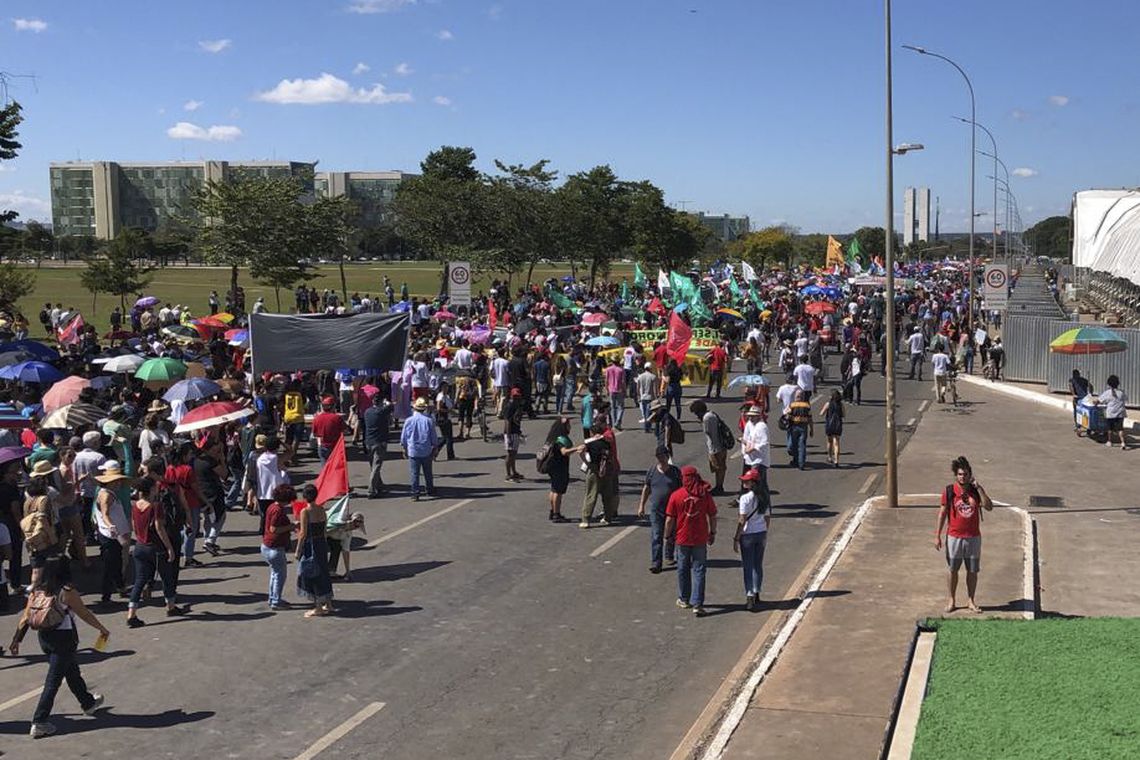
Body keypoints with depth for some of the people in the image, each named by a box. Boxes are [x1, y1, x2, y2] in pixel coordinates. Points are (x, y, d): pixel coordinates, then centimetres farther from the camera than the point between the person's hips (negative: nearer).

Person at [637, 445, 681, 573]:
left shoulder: (675, 471, -3)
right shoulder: (652, 471, 0)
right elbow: (646, 489, 9)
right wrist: (641, 505, 8)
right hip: (655, 509, 0)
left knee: (671, 535, 16)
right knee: (656, 536, -6)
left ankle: (669, 557, 37)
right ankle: (655, 563, -6)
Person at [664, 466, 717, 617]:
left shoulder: (675, 496, -10)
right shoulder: (705, 495, -7)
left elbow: (670, 520, -8)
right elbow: (713, 517, 0)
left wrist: (668, 536, 7)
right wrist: (712, 533, 15)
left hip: (682, 538, 0)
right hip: (700, 539, 0)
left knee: (683, 570, 16)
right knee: (698, 570, 3)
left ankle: (684, 600, 29)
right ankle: (697, 604, -3)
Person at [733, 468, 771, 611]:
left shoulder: (746, 498, -18)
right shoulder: (766, 497, 1)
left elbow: (742, 521, -17)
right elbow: (768, 517, 8)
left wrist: (736, 539, -10)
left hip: (747, 535, -6)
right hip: (761, 533, 6)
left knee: (748, 566, 2)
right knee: (758, 565, 17)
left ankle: (750, 598, 0)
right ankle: (756, 594, 26)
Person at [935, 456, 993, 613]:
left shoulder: (976, 490, 0)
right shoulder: (949, 491, -6)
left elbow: (989, 507, -11)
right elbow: (943, 513, -2)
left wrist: (979, 489, -18)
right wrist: (937, 536, -4)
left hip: (973, 537, 1)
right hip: (954, 537, -1)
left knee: (973, 571, 8)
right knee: (953, 570, 7)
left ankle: (971, 601, 21)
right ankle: (952, 600, 20)